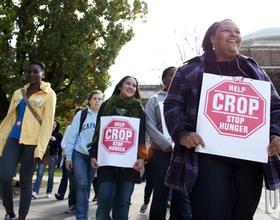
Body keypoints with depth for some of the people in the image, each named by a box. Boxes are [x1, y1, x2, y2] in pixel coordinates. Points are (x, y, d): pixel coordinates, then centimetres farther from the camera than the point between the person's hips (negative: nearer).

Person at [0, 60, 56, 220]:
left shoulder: (48, 95, 2)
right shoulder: (18, 93, 15)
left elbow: (48, 122, -5)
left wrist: (40, 148, -13)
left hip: (32, 141, -4)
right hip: (14, 138, 4)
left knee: (25, 180, -1)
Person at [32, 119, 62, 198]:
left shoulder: (58, 135, 7)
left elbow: (60, 146, 2)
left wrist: (55, 140, -13)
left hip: (53, 156, 0)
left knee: (51, 175, 6)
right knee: (40, 173, -11)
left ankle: (49, 192, 15)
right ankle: (35, 191, -16)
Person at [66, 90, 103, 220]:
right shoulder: (81, 115, 2)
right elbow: (72, 136, 1)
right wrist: (68, 157, -4)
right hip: (79, 154, -2)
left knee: (87, 186, 8)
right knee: (82, 185, -11)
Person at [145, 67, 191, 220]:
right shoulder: (155, 100, 12)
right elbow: (150, 125, 0)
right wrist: (166, 144, -12)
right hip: (161, 153, -1)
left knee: (183, 193, -3)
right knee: (161, 193, 1)